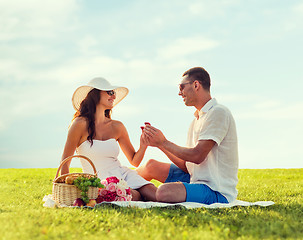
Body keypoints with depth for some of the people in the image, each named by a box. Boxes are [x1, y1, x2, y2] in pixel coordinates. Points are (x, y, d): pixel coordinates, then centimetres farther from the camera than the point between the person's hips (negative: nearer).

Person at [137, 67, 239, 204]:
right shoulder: (198, 119, 17)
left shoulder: (218, 113, -13)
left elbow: (197, 156, -21)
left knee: (165, 192, -30)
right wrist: (158, 143, 3)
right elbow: (186, 165, 11)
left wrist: (164, 142, -9)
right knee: (151, 166, 12)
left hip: (217, 192, -9)